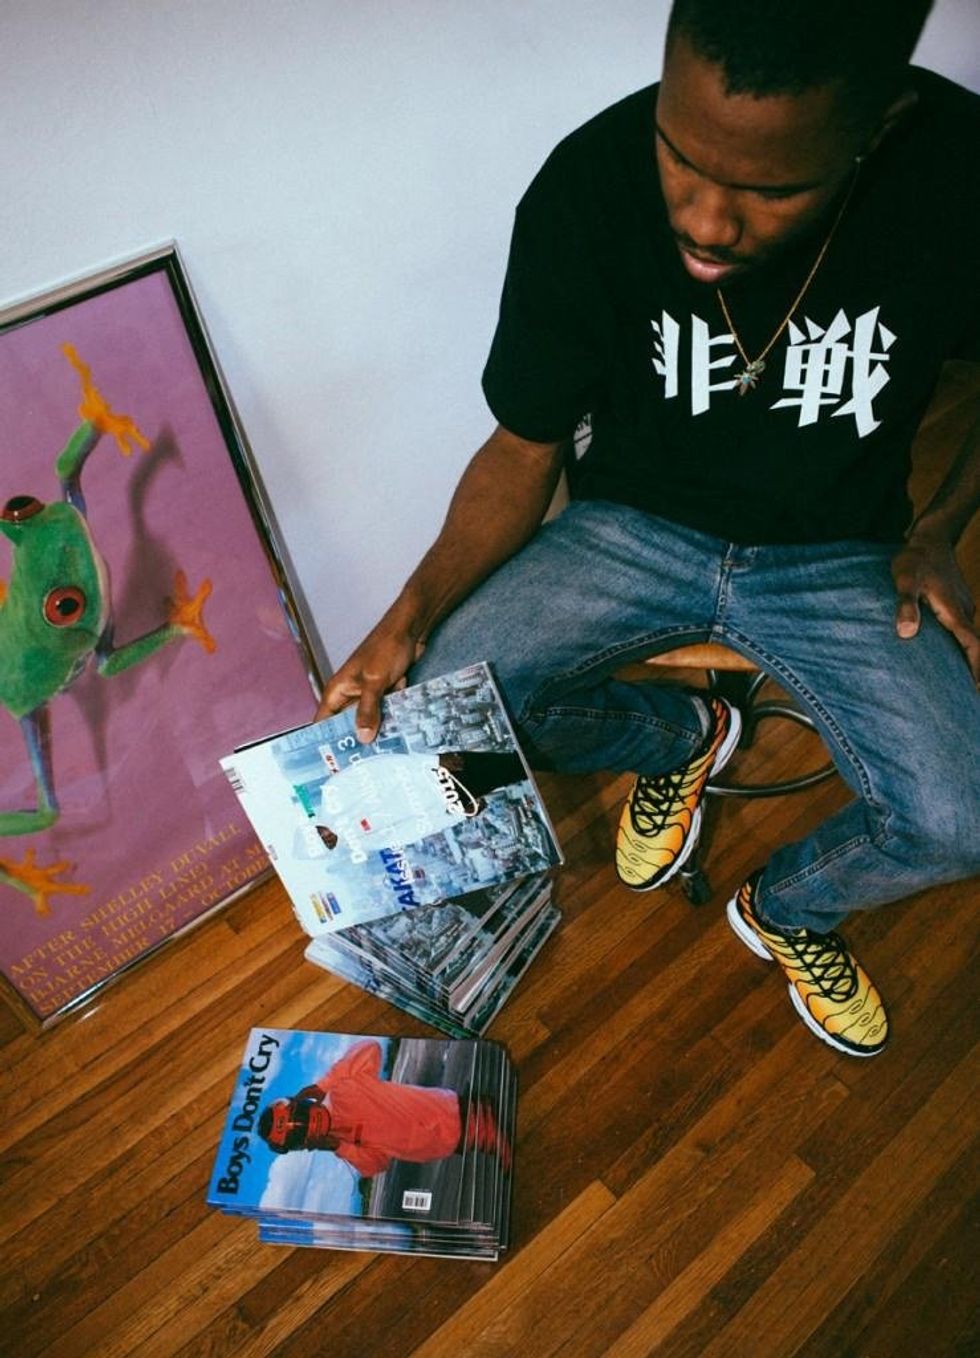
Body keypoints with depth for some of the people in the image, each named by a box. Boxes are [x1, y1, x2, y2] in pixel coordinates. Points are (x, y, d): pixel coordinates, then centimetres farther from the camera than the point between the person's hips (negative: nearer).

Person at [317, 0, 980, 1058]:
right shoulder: (587, 188, -19)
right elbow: (525, 447, -10)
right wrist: (415, 609, -23)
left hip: (838, 554, 0)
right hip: (637, 524, 1)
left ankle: (788, 907, 18)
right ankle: (678, 736, 14)